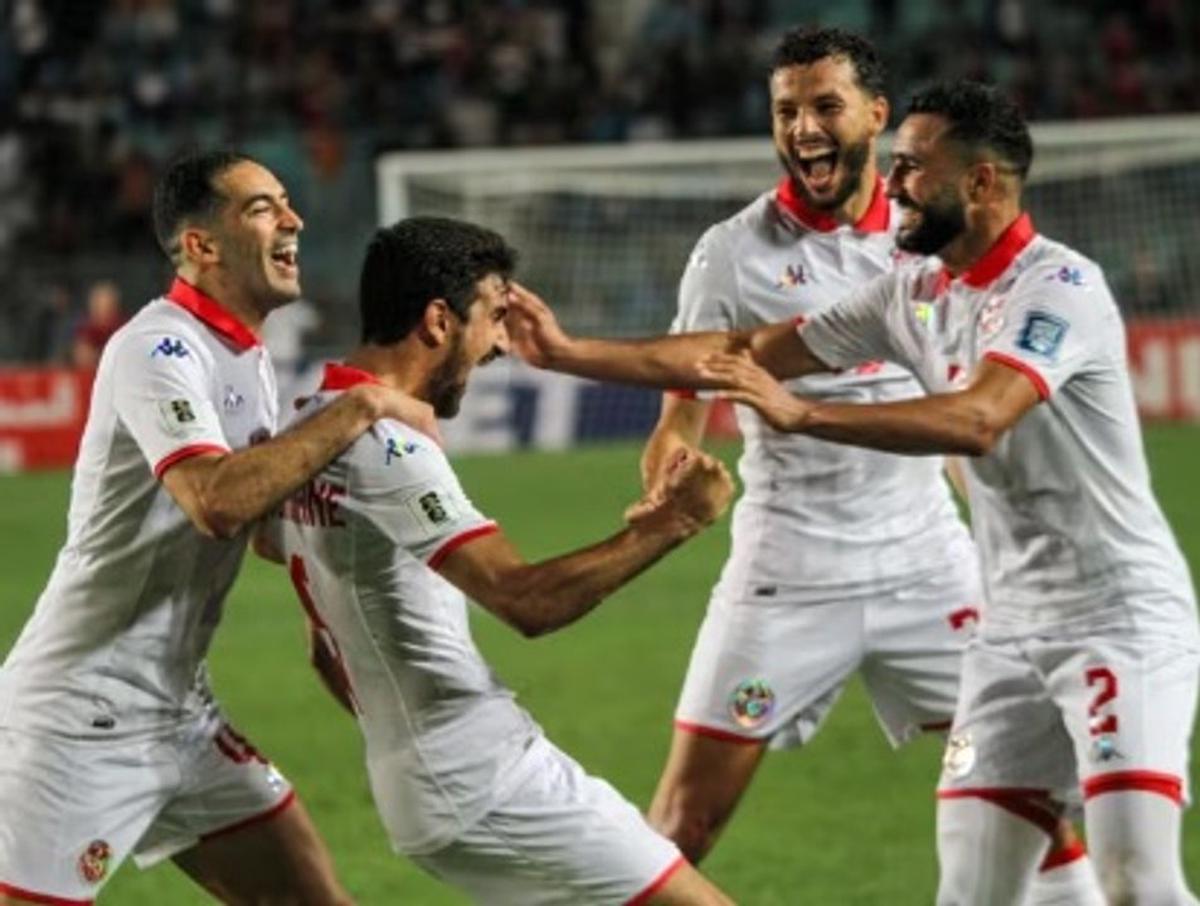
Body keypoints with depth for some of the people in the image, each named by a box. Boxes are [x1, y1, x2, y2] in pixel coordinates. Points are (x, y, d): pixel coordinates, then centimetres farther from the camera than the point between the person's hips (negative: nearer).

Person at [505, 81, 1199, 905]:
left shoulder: (1059, 287, -16)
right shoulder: (916, 290, 7)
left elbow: (976, 421, -32)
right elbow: (749, 351, 12)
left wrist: (799, 413, -41)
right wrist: (570, 353, 8)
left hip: (1120, 618, -7)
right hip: (1014, 628, 7)